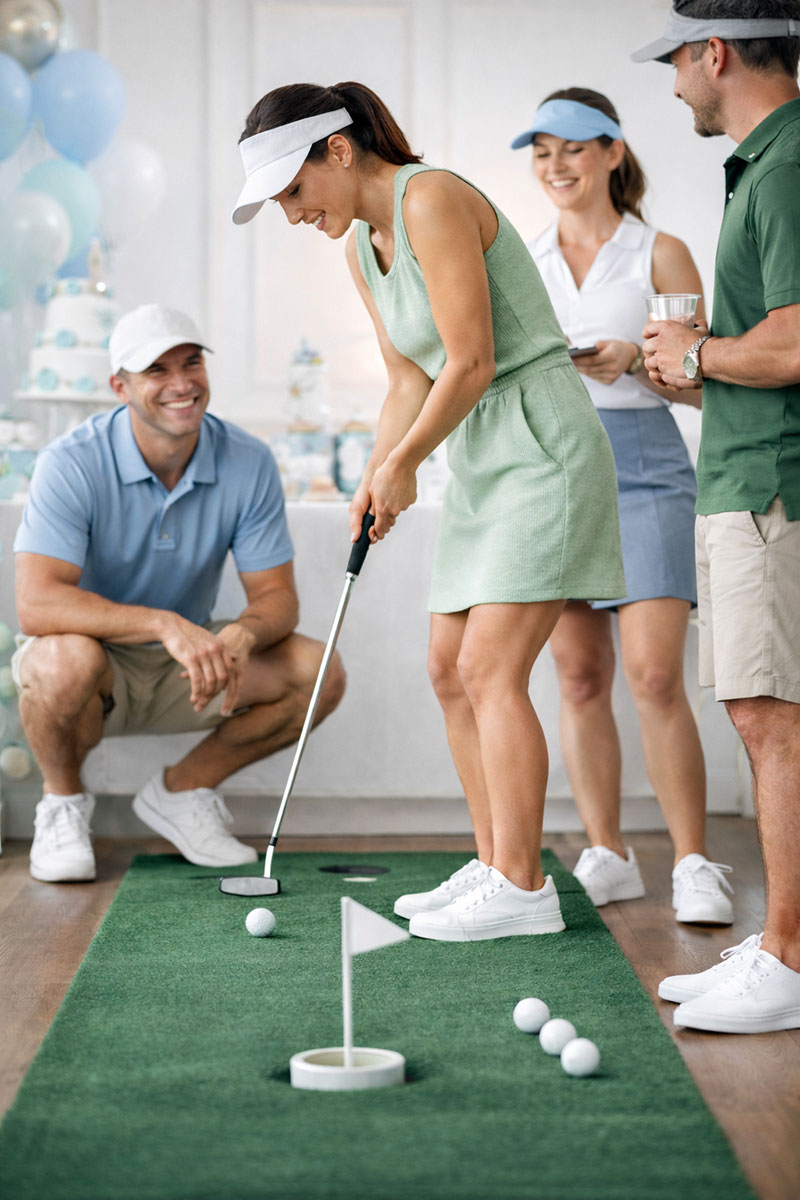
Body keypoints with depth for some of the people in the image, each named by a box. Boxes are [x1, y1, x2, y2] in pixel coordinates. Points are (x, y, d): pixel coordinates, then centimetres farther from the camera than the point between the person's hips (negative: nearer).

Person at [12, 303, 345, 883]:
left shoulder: (249, 462, -11)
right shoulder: (71, 464, -22)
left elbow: (276, 595, -9)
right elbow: (37, 604, -33)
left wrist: (239, 636, -34)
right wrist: (164, 624, -45)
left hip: (189, 674, 4)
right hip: (95, 669, -4)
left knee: (318, 673, -17)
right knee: (66, 657, -39)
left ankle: (183, 789, 4)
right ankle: (64, 803, -6)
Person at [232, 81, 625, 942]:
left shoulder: (433, 200, -16)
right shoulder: (362, 247, 12)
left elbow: (473, 361, -19)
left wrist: (402, 464, -8)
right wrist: (378, 476, -3)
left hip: (542, 448, -9)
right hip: (482, 463, 9)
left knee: (490, 671, -13)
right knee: (450, 670, 7)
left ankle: (522, 888, -8)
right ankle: (496, 867, 14)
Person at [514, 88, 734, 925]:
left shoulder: (659, 255, 4)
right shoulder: (522, 264, 14)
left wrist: (634, 360, -15)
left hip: (643, 471, -3)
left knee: (653, 674, -13)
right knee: (579, 675, 2)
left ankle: (693, 864, -5)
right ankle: (606, 857, 12)